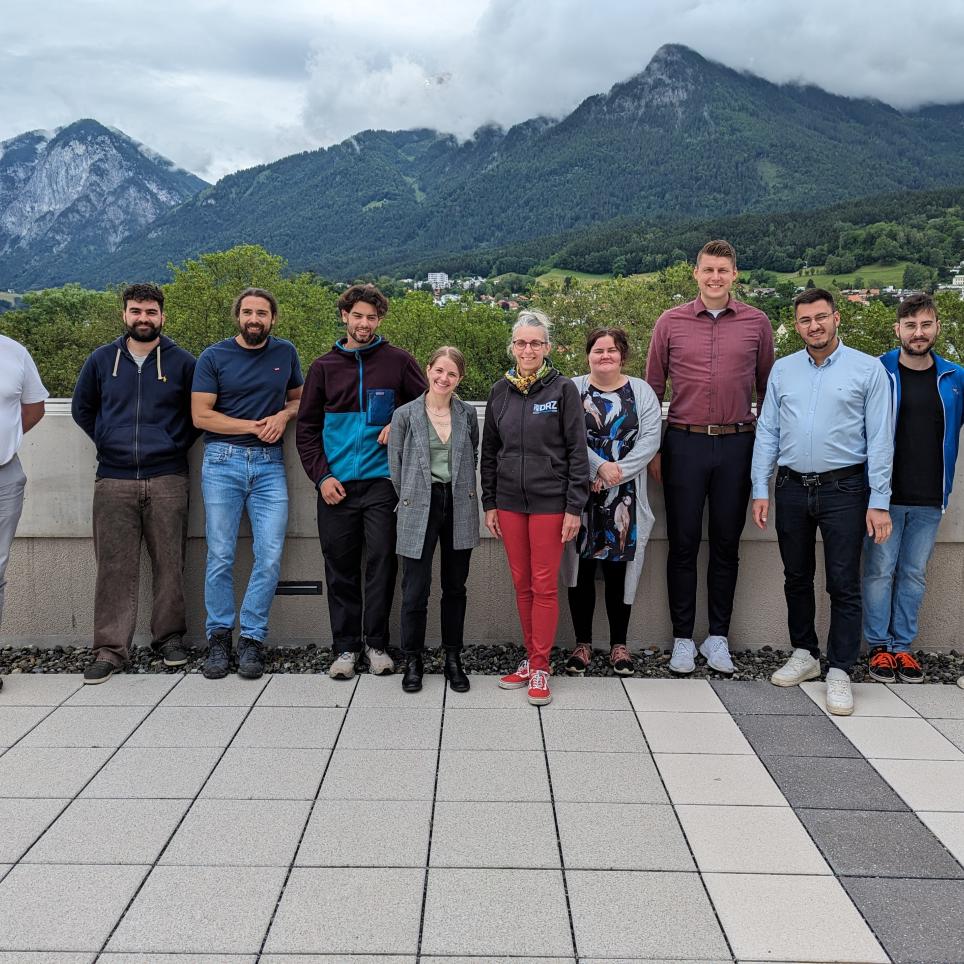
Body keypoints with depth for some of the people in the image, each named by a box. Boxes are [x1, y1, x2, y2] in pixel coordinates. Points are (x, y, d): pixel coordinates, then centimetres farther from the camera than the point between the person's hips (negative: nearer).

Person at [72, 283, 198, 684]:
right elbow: (81, 408, 21)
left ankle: (169, 638, 16)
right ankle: (110, 648, 5)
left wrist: (178, 444, 3)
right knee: (115, 567, 0)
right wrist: (107, 440, 10)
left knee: (170, 564, 3)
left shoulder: (182, 362, 4)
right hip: (113, 481, 1)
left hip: (167, 480, -1)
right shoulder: (101, 360, 9)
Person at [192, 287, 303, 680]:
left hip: (269, 464, 2)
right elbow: (201, 415, -3)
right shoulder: (214, 357, 2)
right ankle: (218, 637, 11)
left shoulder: (285, 353, 11)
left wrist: (283, 415, -2)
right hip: (223, 461, -2)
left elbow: (298, 398, 22)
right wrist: (255, 426, -7)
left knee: (270, 556, -4)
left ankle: (252, 638, 6)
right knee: (220, 556, -1)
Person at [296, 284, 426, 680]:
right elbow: (307, 428, 9)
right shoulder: (324, 366, 9)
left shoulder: (397, 361, 4)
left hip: (381, 480, -1)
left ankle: (376, 643, 13)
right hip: (336, 484, 2)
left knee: (382, 561, -1)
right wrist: (321, 475, -2)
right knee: (341, 567, 6)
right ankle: (345, 646, 16)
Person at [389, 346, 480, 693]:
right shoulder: (405, 415, -2)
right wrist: (411, 498, 5)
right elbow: (395, 464, 3)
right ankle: (413, 660, 14)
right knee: (416, 589, -3)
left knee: (455, 586, 10)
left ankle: (453, 658, 22)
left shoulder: (467, 414, 5)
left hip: (459, 507, 3)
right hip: (420, 508, -2)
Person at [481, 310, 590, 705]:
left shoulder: (563, 390, -4)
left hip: (550, 502, -4)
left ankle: (540, 667, 8)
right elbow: (489, 450, 13)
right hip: (509, 502, 4)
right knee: (521, 583, 10)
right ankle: (532, 658, 22)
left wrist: (574, 507, -10)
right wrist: (489, 503, 9)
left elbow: (577, 451, -5)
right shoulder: (500, 391, 7)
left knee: (544, 585, -1)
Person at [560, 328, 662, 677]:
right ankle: (582, 643, 16)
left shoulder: (641, 392, 8)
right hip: (580, 495, 0)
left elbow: (650, 440, -3)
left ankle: (619, 644, 17)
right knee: (581, 568, 3)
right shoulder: (571, 390, 4)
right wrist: (600, 466, -17)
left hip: (624, 497, 1)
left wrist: (616, 474, -13)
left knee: (619, 569, 5)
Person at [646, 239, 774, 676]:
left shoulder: (756, 323, 5)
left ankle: (718, 637, 21)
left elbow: (767, 387, 11)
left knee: (726, 544, 9)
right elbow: (653, 387, 6)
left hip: (737, 444, 1)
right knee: (683, 544, 4)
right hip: (684, 443, -1)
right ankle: (682, 639, 15)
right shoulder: (671, 322, 3)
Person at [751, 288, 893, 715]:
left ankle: (840, 671, 9)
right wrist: (760, 490, 2)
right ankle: (804, 654, 29)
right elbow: (767, 432, 8)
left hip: (844, 488, -3)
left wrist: (879, 502, -9)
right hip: (792, 488, 4)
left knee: (843, 584, 0)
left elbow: (880, 438, -4)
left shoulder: (867, 369, -2)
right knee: (797, 579, 13)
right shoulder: (783, 370, 8)